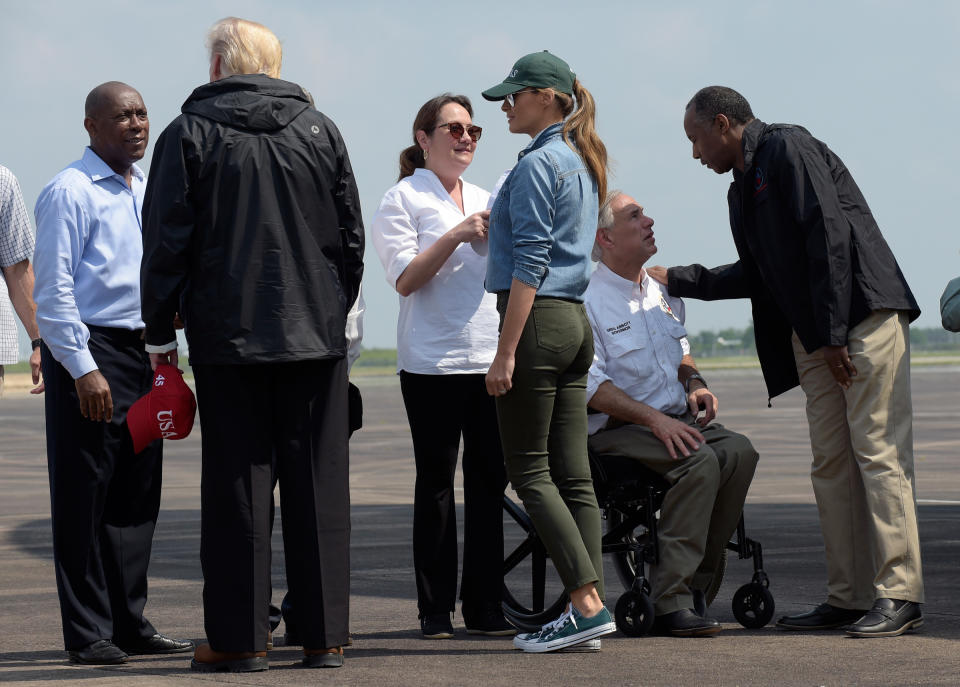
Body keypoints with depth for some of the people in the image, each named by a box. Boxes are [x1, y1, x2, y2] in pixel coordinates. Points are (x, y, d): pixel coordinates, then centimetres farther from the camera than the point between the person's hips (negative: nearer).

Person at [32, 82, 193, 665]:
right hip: (87, 352, -7)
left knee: (138, 495, 10)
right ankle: (88, 633, 2)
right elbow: (53, 288, -12)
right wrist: (83, 368, -17)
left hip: (142, 353, 7)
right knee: (86, 497, -3)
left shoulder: (148, 190, 14)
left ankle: (130, 622, 18)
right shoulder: (70, 192, -9)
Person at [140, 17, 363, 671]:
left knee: (237, 483, 2)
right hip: (316, 335, 2)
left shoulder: (189, 134, -1)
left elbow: (166, 242, -2)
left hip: (227, 337, -2)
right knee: (319, 483, 5)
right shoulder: (320, 130, 7)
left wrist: (160, 329, 6)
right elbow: (351, 236, 10)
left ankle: (239, 637, 2)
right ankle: (324, 634, 7)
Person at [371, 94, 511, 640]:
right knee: (437, 483, -1)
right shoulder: (404, 199, 1)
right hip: (433, 363, -5)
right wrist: (458, 235, -17)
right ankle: (436, 609, 4)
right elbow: (405, 279, -9)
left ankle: (485, 605, 8)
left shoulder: (483, 200, 19)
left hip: (491, 358, 5)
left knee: (490, 481, 3)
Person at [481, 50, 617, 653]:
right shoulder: (582, 164, 17)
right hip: (576, 323, 9)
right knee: (572, 473, 7)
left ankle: (587, 603, -10)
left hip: (539, 321, -9)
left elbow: (529, 264, -17)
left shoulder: (537, 165, -11)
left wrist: (506, 351, -17)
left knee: (529, 470, -5)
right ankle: (593, 602, 4)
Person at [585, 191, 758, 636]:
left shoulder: (663, 291, 16)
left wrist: (694, 383, 6)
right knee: (699, 460, -32)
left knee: (738, 451, -22)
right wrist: (654, 419, -24)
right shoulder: (588, 301, -8)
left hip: (676, 419, 7)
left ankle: (695, 584, -18)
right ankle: (670, 599, -31)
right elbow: (590, 386, -15)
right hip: (616, 429, -7)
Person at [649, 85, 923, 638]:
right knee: (831, 463, 5)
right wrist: (676, 280, 32)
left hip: (865, 317, -9)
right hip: (814, 339, 10)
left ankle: (899, 594, -14)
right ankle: (850, 597, 7)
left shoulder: (788, 148, -6)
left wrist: (835, 333, -19)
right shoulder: (743, 188, 21)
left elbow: (829, 235, -16)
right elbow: (755, 277, 30)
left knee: (877, 452, -12)